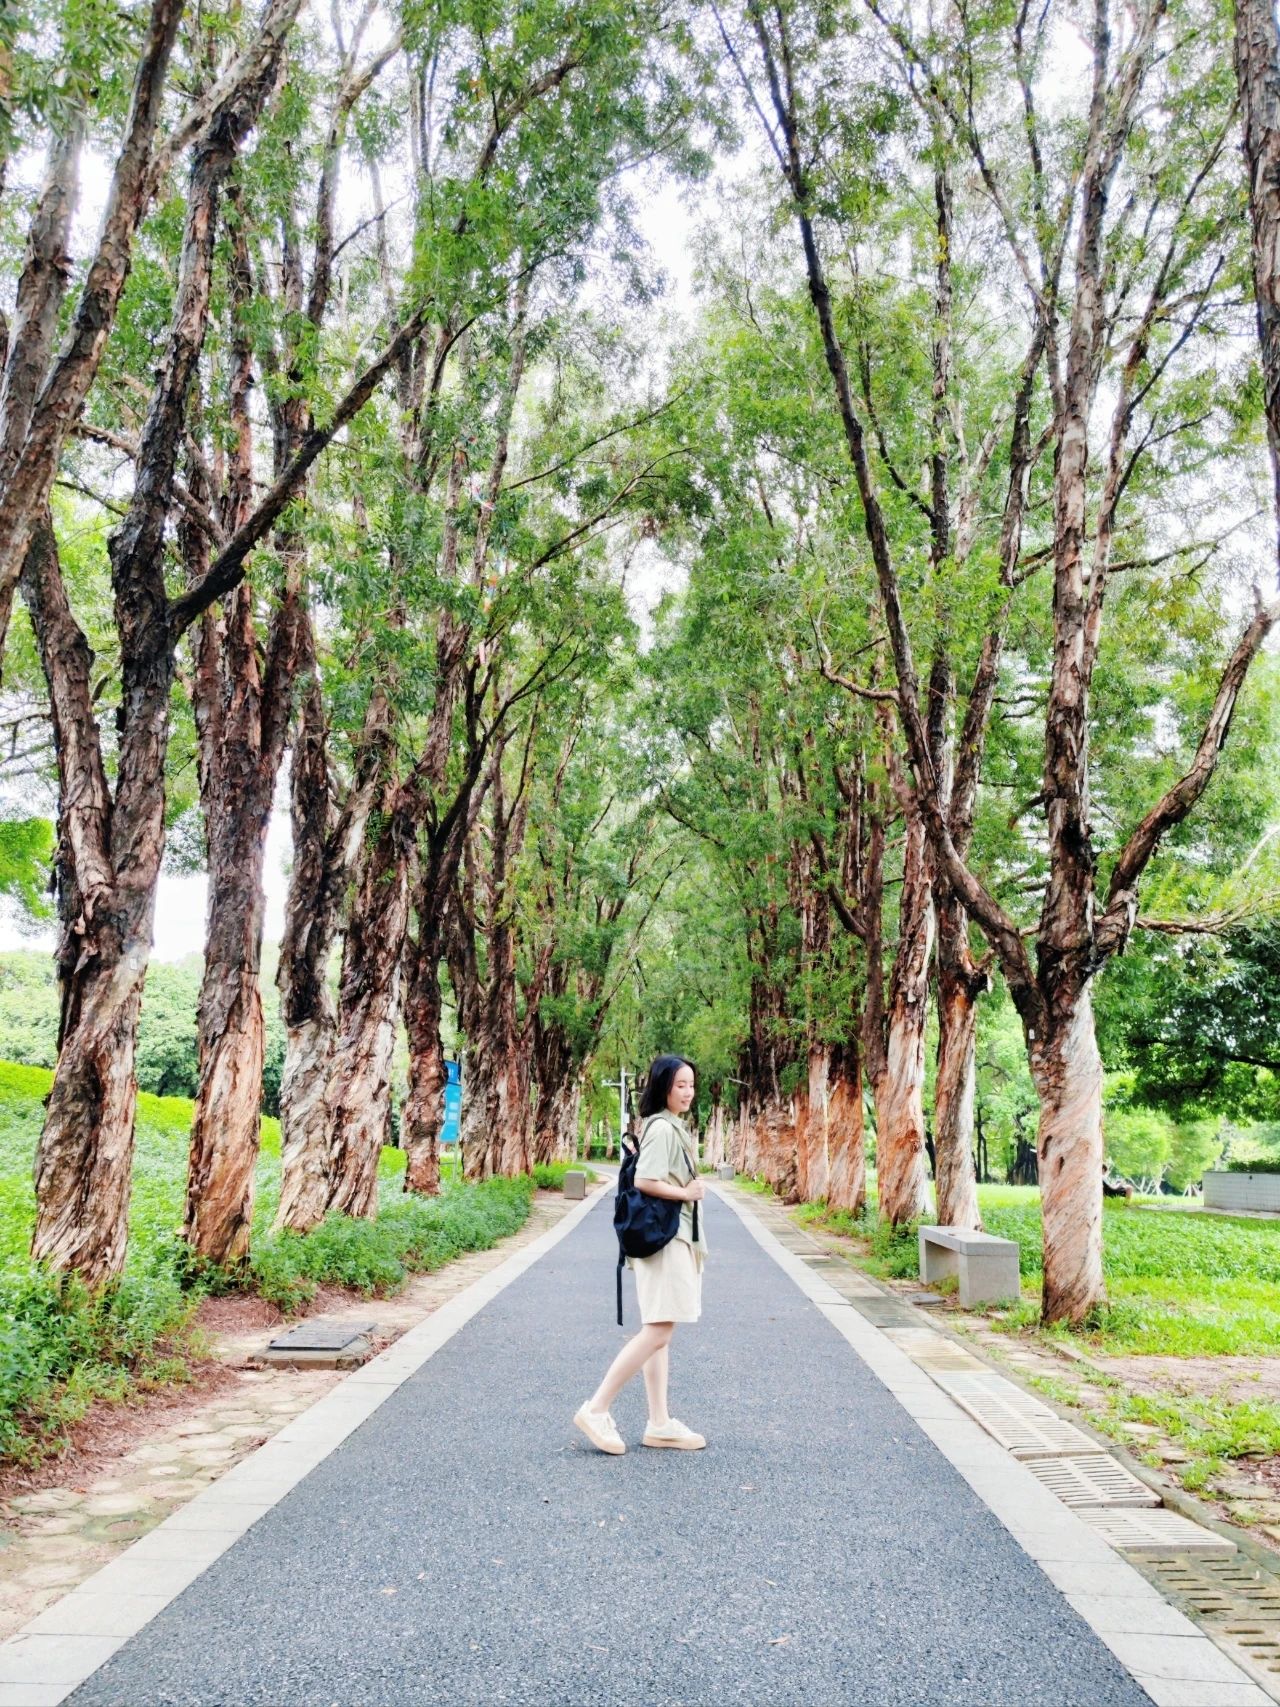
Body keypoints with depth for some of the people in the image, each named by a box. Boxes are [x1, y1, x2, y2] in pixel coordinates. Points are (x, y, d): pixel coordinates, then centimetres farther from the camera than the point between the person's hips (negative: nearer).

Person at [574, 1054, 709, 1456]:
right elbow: (644, 1181, -24)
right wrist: (687, 1193, -14)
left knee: (660, 1333, 10)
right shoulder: (662, 1128, -14)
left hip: (675, 1238, 10)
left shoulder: (673, 1127, 16)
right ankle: (597, 1409, -7)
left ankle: (659, 1424, 13)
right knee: (658, 1332, -12)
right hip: (664, 1238, -10)